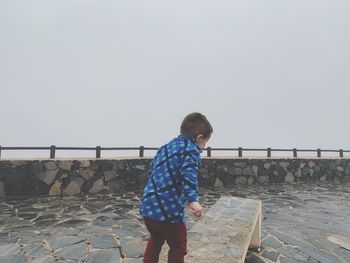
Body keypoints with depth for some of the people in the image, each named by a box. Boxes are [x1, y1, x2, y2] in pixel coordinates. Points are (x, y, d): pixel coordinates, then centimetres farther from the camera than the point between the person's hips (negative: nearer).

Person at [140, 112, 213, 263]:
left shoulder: (167, 147, 16)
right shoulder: (191, 149, -8)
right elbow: (188, 172, -28)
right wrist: (193, 200, -38)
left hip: (148, 205, 8)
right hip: (168, 209, -7)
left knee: (156, 239, 32)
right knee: (178, 248, 16)